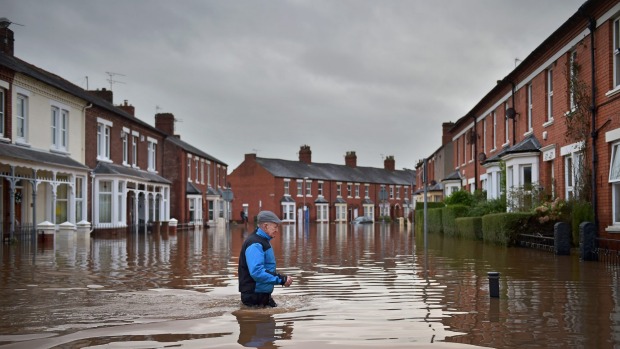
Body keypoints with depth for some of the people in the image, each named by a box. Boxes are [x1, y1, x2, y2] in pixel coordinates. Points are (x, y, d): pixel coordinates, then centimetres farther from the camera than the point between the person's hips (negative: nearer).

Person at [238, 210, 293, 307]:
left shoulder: (264, 241, 14)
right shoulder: (255, 244, -20)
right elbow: (257, 272, -31)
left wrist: (282, 277, 4)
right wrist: (281, 279, -26)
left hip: (263, 295, 11)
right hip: (254, 298, -11)